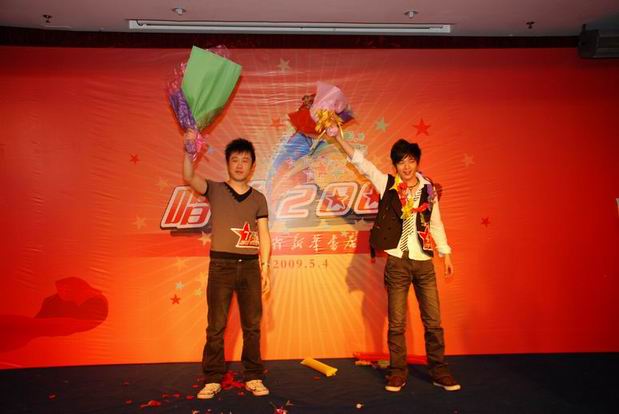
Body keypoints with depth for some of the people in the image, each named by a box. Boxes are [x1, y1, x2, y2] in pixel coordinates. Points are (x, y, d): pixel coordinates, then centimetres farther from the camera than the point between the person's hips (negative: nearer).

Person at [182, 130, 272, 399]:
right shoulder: (215, 190, 5)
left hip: (250, 265, 2)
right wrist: (189, 152, -29)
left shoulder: (258, 198, 9)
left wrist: (264, 268, -1)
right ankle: (213, 380, 15)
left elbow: (264, 236, 6)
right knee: (216, 326, 4)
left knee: (252, 325, 6)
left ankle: (253, 377, 18)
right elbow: (189, 178, -13)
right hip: (220, 264, -1)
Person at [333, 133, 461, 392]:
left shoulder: (428, 189, 5)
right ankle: (398, 373, 19)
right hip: (397, 262, -2)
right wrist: (337, 138, -13)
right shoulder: (387, 184, 0)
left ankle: (440, 372, 22)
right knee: (396, 323, 6)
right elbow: (360, 162, -5)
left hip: (424, 262, 2)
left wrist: (446, 254, 12)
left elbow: (436, 224, 12)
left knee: (433, 321, 7)